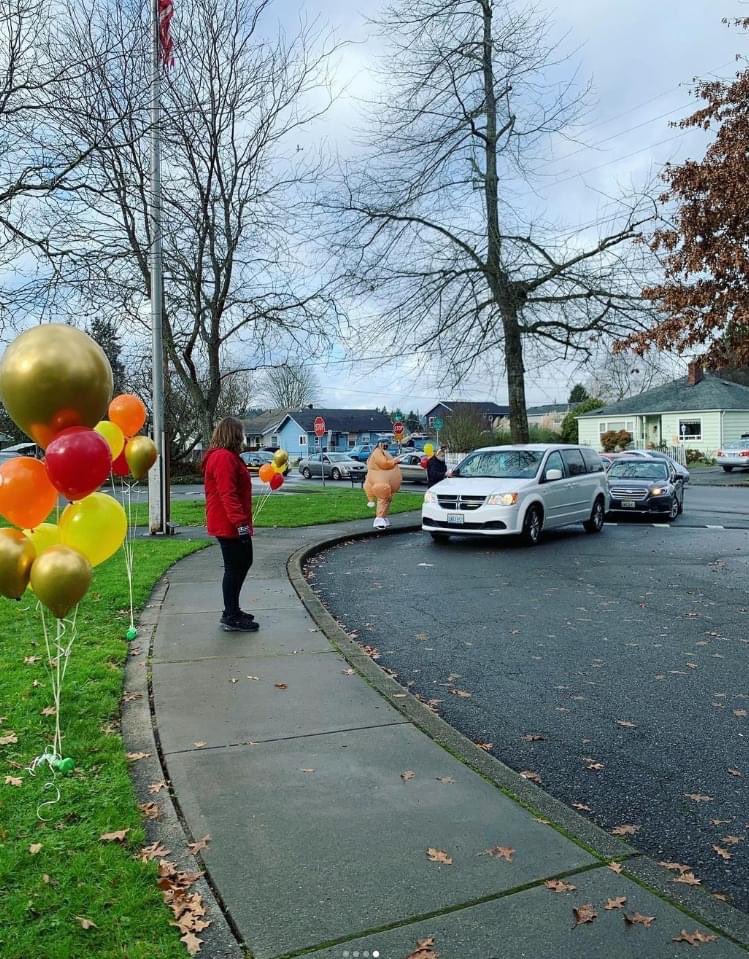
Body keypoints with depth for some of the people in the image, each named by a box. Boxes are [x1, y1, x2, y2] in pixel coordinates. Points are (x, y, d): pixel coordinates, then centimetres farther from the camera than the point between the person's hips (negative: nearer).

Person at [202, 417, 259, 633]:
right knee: (235, 568, -2)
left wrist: (242, 522, 23)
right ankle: (231, 617, 7)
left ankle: (231, 610, 28)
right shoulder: (225, 457, -17)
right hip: (230, 525, -11)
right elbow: (228, 494, -25)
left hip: (227, 524, 11)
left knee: (242, 563, 18)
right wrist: (240, 523, -27)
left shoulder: (222, 456, 18)